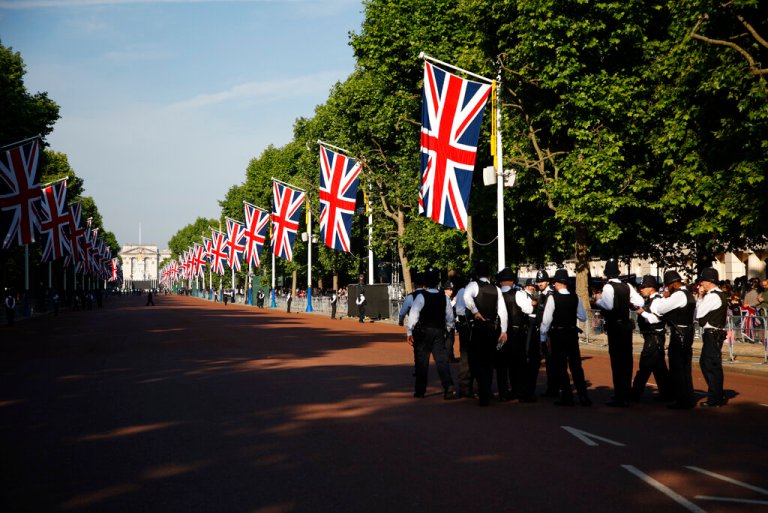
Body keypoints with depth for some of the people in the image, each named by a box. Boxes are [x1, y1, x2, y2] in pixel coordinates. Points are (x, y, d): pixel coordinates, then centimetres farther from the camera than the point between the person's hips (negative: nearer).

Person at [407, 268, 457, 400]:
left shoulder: (421, 297, -12)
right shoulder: (444, 298, 1)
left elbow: (413, 315, -12)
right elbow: (450, 318, 8)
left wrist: (409, 332, -5)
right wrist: (446, 330, 21)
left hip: (423, 332, -3)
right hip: (439, 332, 3)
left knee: (422, 361, 5)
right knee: (442, 360, 1)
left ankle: (420, 390, 11)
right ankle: (449, 387, -14)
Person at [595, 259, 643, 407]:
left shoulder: (608, 287, -14)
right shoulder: (627, 287, 6)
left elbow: (608, 305, -26)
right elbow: (639, 302, 4)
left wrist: (599, 300, -9)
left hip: (615, 326, -7)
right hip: (627, 325, 7)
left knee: (617, 360, -5)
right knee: (626, 358, 15)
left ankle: (620, 397, -4)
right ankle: (627, 392, 27)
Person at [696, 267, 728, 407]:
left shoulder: (712, 296, -17)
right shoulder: (718, 295, 16)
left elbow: (698, 314, -18)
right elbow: (703, 313, 14)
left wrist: (700, 297, -7)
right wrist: (702, 297, 4)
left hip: (712, 335, -11)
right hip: (714, 334, 11)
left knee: (712, 366, -4)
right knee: (705, 363, 17)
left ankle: (715, 400, 3)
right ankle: (717, 395, 26)